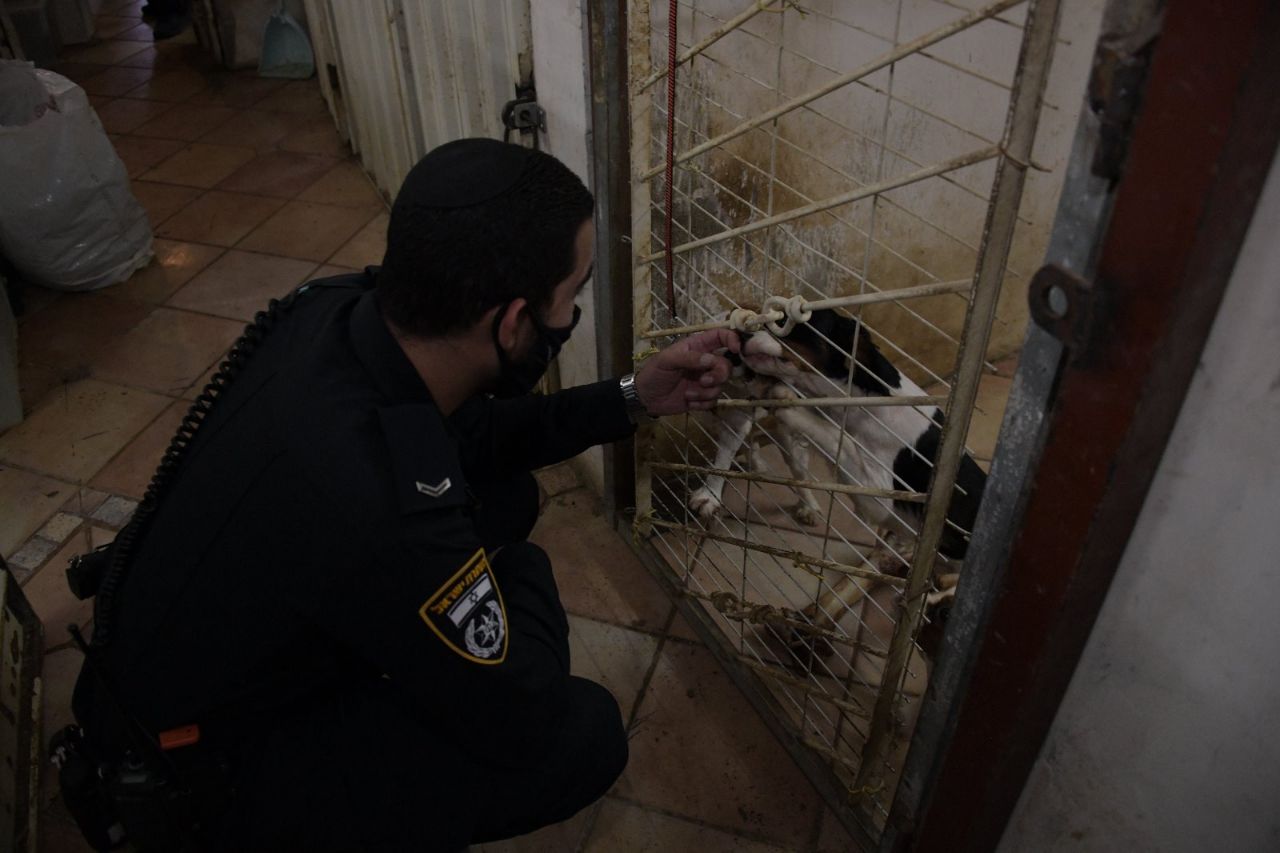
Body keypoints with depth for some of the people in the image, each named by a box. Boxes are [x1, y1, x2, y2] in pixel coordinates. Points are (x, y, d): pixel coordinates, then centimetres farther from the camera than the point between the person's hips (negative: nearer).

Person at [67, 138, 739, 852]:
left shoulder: (342, 309, -18)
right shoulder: (381, 511, -42)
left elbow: (471, 433, 3)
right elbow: (521, 722, -25)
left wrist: (632, 399, -5)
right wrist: (522, 564, -8)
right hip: (196, 775, -7)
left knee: (506, 492, 3)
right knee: (585, 733, -16)